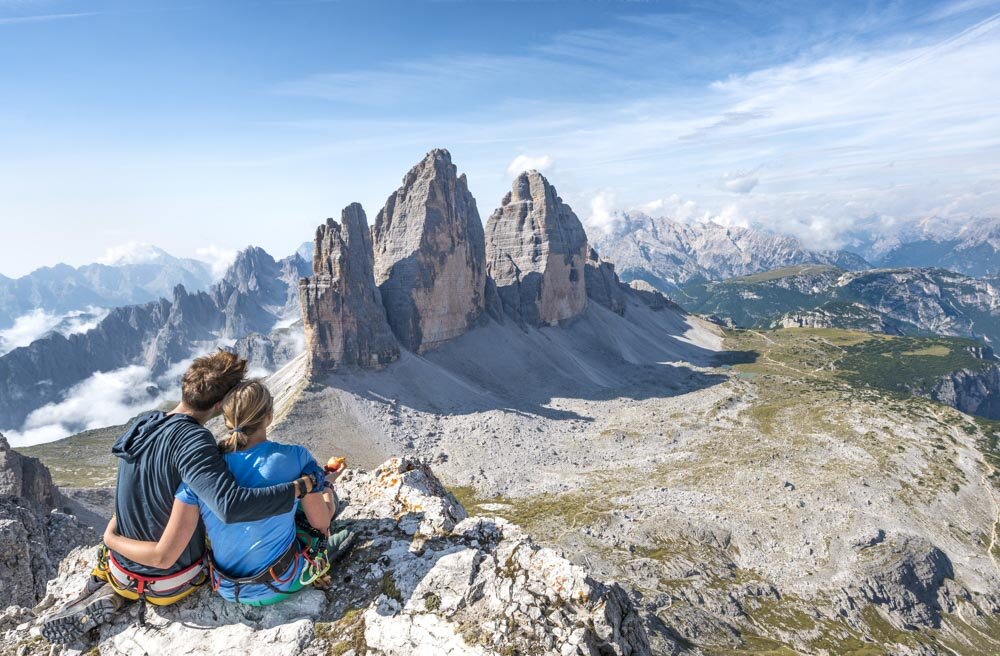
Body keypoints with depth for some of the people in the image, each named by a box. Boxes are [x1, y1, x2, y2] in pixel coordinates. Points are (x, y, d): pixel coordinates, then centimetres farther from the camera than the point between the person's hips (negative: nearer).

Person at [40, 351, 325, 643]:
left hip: (122, 571, 7)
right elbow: (231, 506, -44)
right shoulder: (191, 438, -31)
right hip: (170, 583, -7)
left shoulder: (141, 423, -7)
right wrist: (303, 484, -35)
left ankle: (113, 591, 16)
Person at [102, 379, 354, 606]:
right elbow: (321, 521, -10)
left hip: (228, 590, 3)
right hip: (284, 583, -3)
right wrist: (327, 484, 11)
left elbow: (163, 557, -17)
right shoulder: (295, 458, -24)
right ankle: (322, 550, 47)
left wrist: (111, 538, 1)